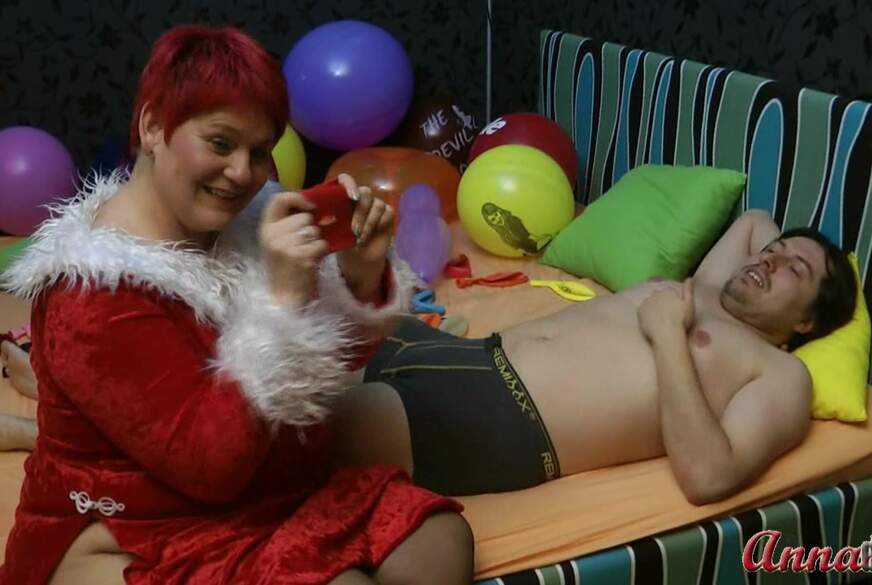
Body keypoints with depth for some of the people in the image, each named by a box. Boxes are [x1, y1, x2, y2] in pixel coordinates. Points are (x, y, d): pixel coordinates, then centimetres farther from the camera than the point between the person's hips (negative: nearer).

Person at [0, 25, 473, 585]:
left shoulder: (233, 227, -2)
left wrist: (361, 274, -15)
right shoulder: (94, 294, -22)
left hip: (278, 494, 7)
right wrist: (282, 297, -34)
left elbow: (334, 358, 6)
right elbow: (211, 465, -28)